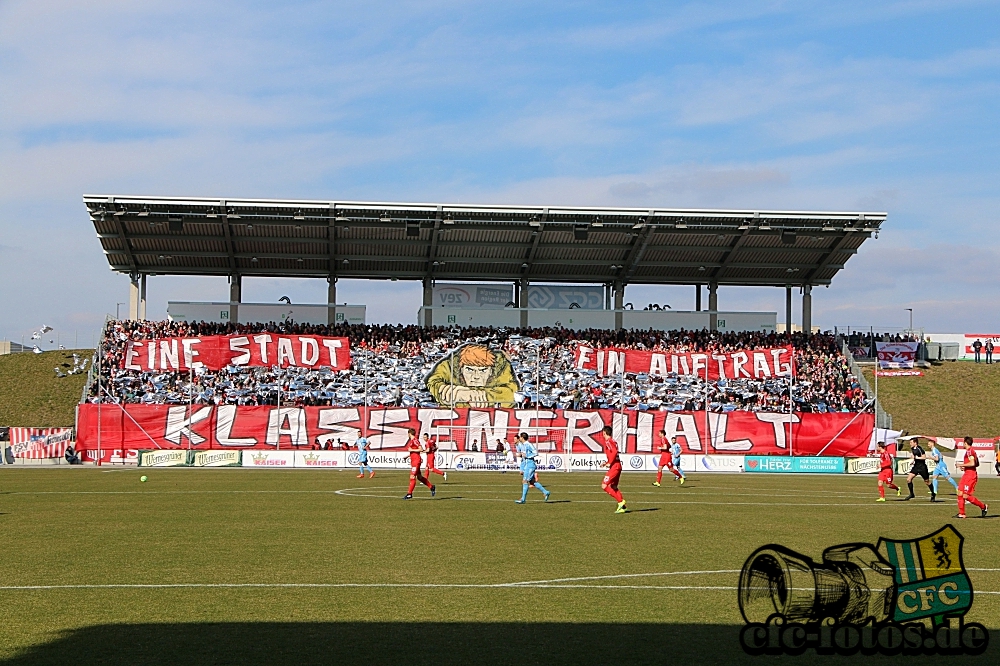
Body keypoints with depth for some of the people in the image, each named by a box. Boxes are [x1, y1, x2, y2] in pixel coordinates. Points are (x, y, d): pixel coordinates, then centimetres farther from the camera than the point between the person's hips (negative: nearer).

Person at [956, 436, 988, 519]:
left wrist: (962, 465, -15)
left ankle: (983, 506, 5)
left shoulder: (969, 451, -14)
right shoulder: (972, 451, 17)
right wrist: (964, 466, 18)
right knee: (960, 494, 6)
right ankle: (961, 514, 8)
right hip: (967, 475, 10)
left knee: (966, 496, -9)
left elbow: (972, 463, -26)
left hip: (970, 475, -10)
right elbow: (977, 464, 23)